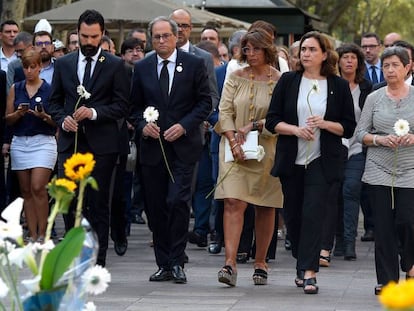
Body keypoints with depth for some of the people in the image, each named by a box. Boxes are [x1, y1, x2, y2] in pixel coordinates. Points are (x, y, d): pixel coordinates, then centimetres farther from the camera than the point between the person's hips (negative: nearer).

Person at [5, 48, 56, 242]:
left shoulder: (50, 90, 0)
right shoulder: (15, 89, 9)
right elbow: (8, 119, 8)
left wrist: (44, 116, -19)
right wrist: (18, 113, -12)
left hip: (43, 142, -4)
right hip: (20, 143, 4)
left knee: (38, 188, -15)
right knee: (26, 191, 4)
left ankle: (42, 234, -9)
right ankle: (32, 235, 6)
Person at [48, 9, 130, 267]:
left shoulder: (115, 65, 2)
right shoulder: (63, 64, 11)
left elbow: (122, 106, -2)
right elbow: (55, 101, 15)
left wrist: (93, 112, -16)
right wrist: (63, 119, -5)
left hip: (101, 143, -3)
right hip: (70, 141, 3)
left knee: (98, 204, 0)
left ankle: (97, 262, 5)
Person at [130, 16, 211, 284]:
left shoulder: (194, 65, 1)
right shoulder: (142, 68, 8)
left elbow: (205, 102, 0)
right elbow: (136, 105, 13)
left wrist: (184, 126, -12)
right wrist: (143, 125, -7)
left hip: (183, 145, -3)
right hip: (152, 146, 3)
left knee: (177, 201, -15)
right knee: (156, 208, 4)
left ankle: (177, 262, -4)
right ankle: (164, 265, 13)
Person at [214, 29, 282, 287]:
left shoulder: (280, 81, -1)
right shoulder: (235, 78, 6)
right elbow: (225, 112, 2)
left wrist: (253, 126, -14)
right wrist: (234, 142, -11)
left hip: (267, 149, -1)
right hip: (236, 149, 1)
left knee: (265, 207, 6)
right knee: (234, 202, -12)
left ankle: (260, 262, 17)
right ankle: (230, 263, -18)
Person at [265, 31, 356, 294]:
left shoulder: (339, 86, 3)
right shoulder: (288, 81, 6)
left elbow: (348, 127, 4)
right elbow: (272, 120, 2)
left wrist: (324, 124, -13)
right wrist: (296, 129, -14)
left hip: (321, 161, -2)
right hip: (291, 161, 2)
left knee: (313, 214, -13)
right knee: (293, 215, 7)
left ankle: (309, 272, -15)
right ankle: (304, 266, 25)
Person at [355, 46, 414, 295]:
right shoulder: (374, 98, 7)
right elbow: (360, 133, 6)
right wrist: (380, 139, -12)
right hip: (379, 170, 2)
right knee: (384, 225, 1)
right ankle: (387, 280, 7)